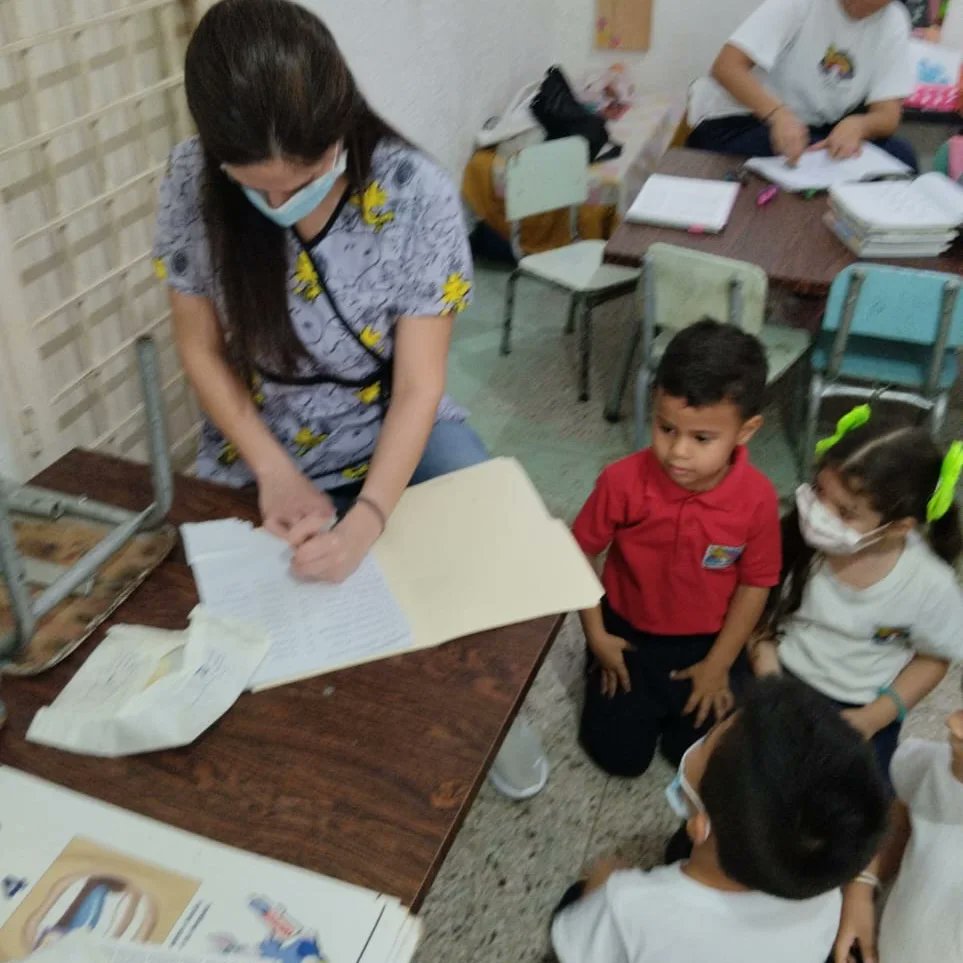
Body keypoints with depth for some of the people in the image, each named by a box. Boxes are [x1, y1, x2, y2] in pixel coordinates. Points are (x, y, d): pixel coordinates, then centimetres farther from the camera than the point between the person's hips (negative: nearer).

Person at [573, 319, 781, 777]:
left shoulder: (757, 498, -22)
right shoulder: (623, 481, -25)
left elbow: (755, 585, -8)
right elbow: (580, 554, -10)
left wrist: (718, 664, -6)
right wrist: (596, 636, -6)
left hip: (709, 642, 1)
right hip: (630, 633, 0)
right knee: (619, 754, 0)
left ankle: (684, 696, 30)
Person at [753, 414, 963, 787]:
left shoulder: (930, 584, -22)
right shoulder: (799, 535, -21)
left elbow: (933, 659, -3)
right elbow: (762, 611, -5)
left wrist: (874, 718, -13)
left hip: (861, 707, -1)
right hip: (784, 680, 1)